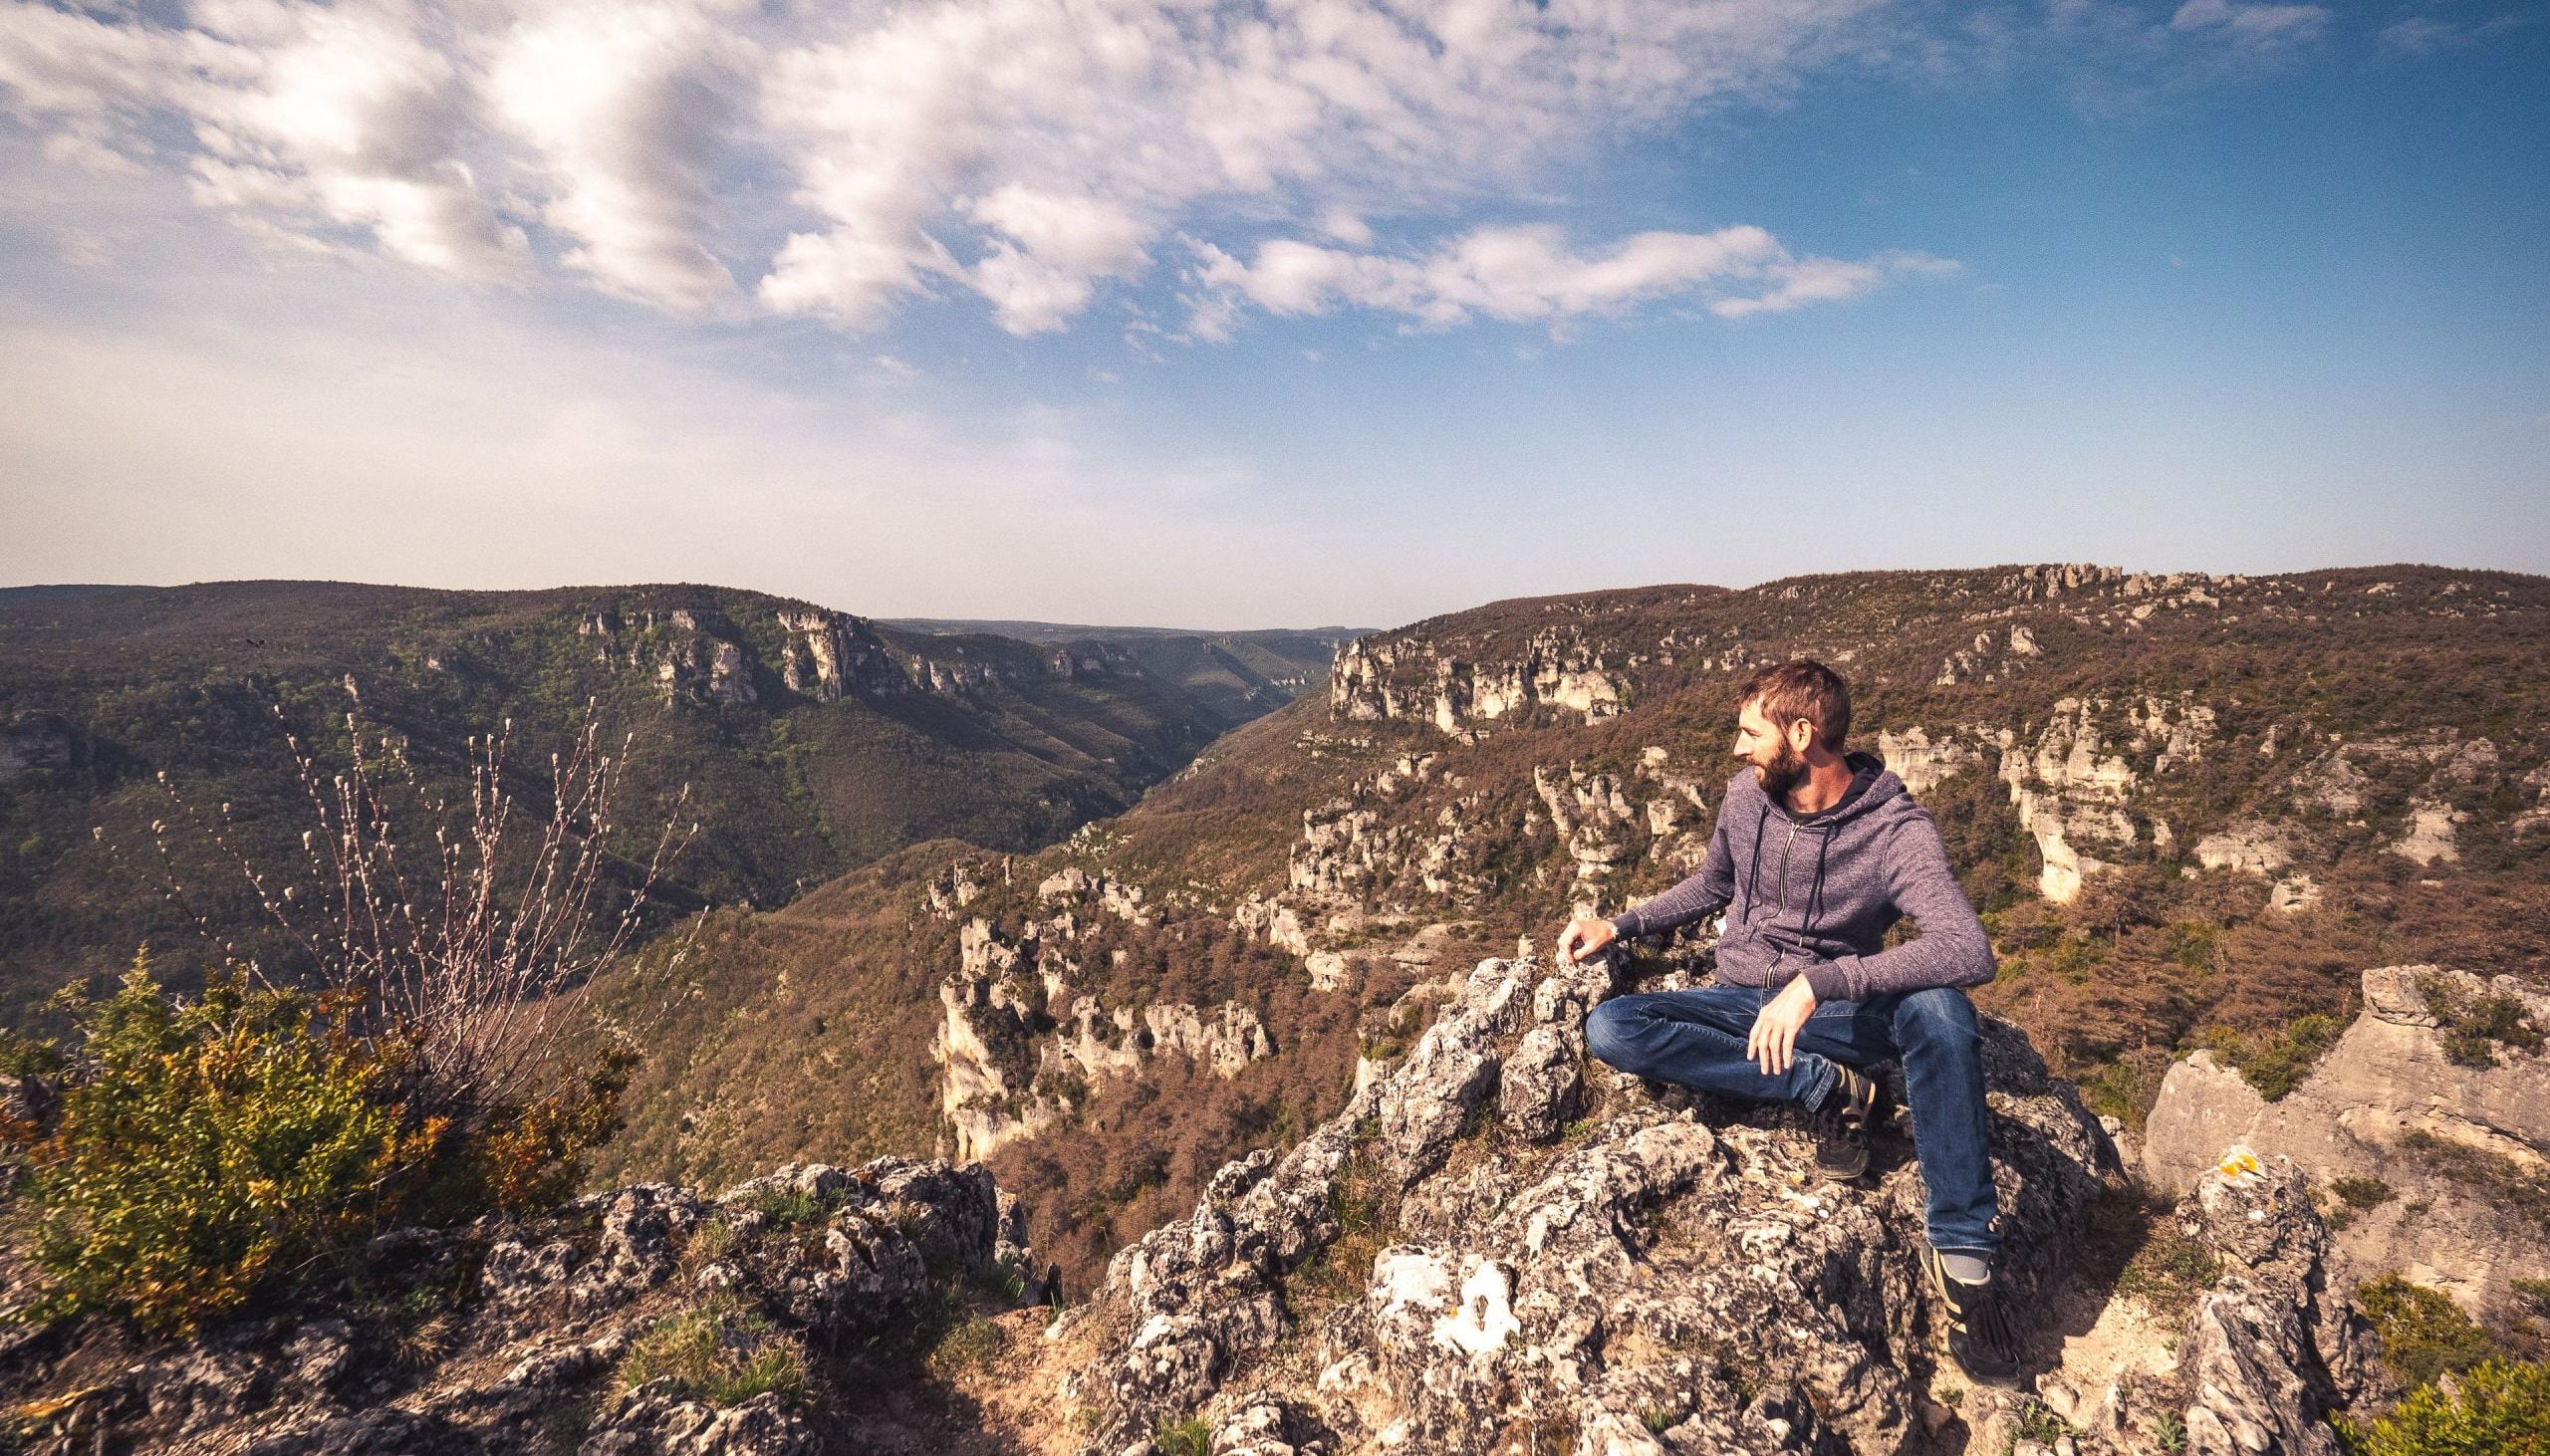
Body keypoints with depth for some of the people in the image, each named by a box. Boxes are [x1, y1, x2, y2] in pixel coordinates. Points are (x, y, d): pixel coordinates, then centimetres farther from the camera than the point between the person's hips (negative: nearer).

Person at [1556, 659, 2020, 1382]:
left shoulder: (1895, 830, -17)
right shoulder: (1745, 796, -2)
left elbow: (1969, 951, -34)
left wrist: (1816, 983, -43)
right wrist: (1618, 925, 6)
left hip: (1841, 1016, -3)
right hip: (1742, 1007, 4)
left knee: (1939, 1009, -37)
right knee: (1610, 1029, -24)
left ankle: (1961, 1253, -25)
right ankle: (1827, 1087, -17)